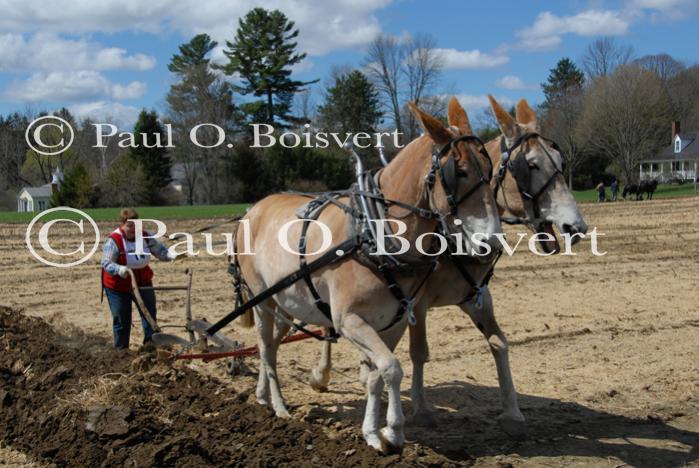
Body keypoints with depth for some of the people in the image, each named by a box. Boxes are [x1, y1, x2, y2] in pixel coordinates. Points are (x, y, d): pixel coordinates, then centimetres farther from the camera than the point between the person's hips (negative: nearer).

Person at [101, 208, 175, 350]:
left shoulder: (145, 237, -5)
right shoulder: (113, 241, -22)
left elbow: (161, 251, 0)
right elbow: (106, 263, -27)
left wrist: (173, 255, -21)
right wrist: (119, 269, -48)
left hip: (142, 283, 5)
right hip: (118, 287, -5)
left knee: (150, 313, 6)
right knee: (121, 320, 4)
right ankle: (121, 349, 16)